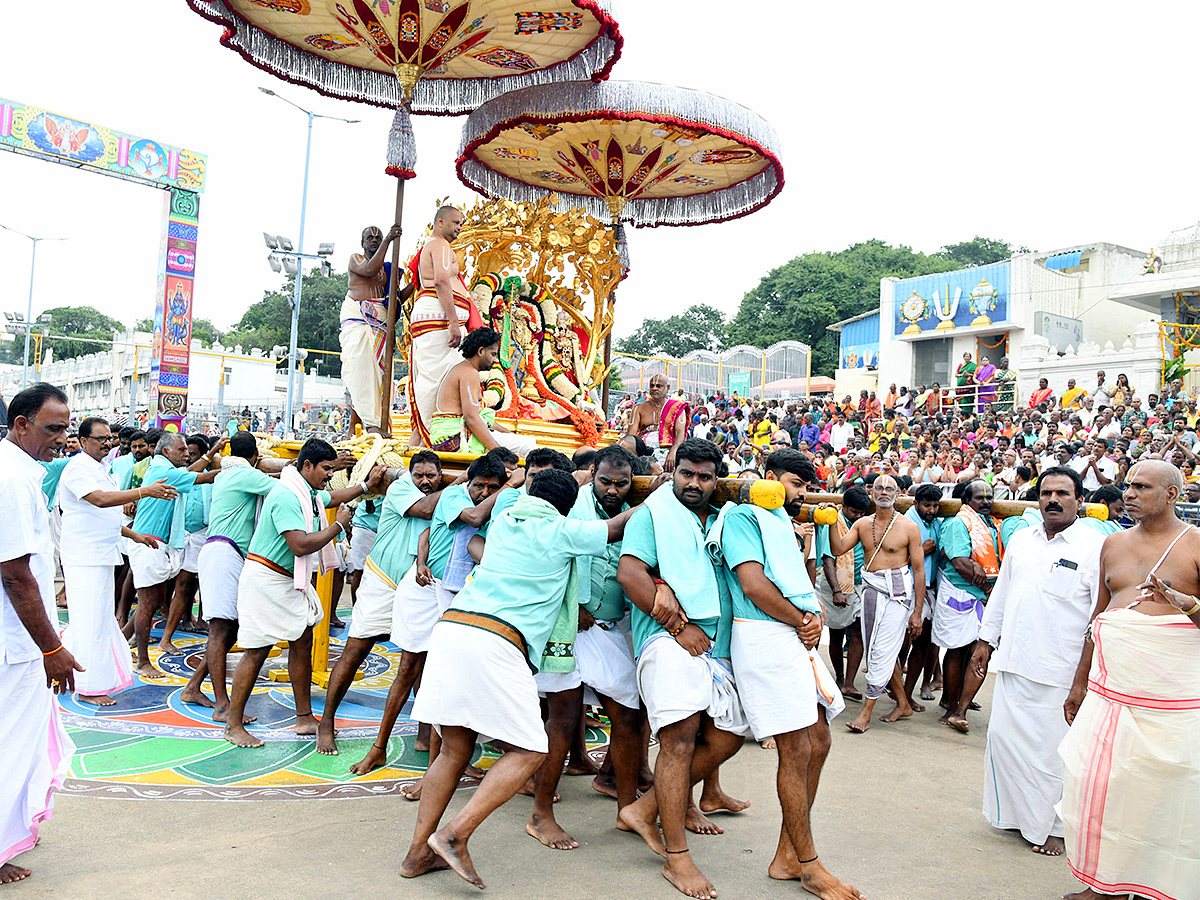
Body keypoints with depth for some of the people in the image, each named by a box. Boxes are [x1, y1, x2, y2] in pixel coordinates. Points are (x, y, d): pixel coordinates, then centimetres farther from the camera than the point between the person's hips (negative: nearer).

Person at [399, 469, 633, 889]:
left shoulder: (503, 521, 22)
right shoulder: (562, 532, 5)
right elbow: (617, 526, 16)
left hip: (451, 625, 7)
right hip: (495, 641, -7)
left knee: (455, 748, 15)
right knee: (528, 752, 2)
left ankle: (418, 852, 16)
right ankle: (455, 835, -8)